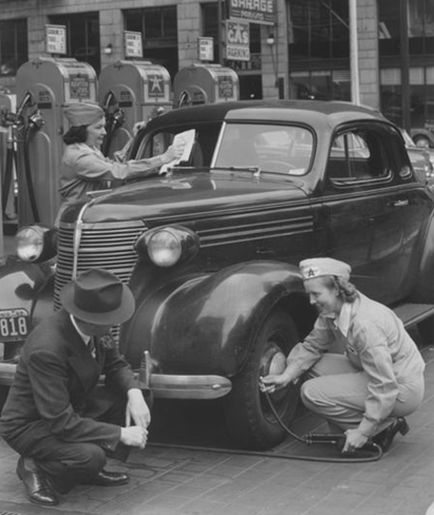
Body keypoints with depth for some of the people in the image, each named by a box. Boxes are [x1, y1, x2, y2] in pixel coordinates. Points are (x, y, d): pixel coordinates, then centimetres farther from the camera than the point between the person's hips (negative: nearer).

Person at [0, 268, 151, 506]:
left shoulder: (94, 326, -11)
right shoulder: (46, 349, -35)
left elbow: (115, 365, 5)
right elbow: (61, 422, -33)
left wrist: (134, 393, -18)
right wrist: (121, 434, -29)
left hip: (72, 406, 9)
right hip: (30, 425, -9)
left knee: (131, 394, -5)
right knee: (91, 456, -33)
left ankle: (89, 468, 7)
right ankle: (36, 468, -2)